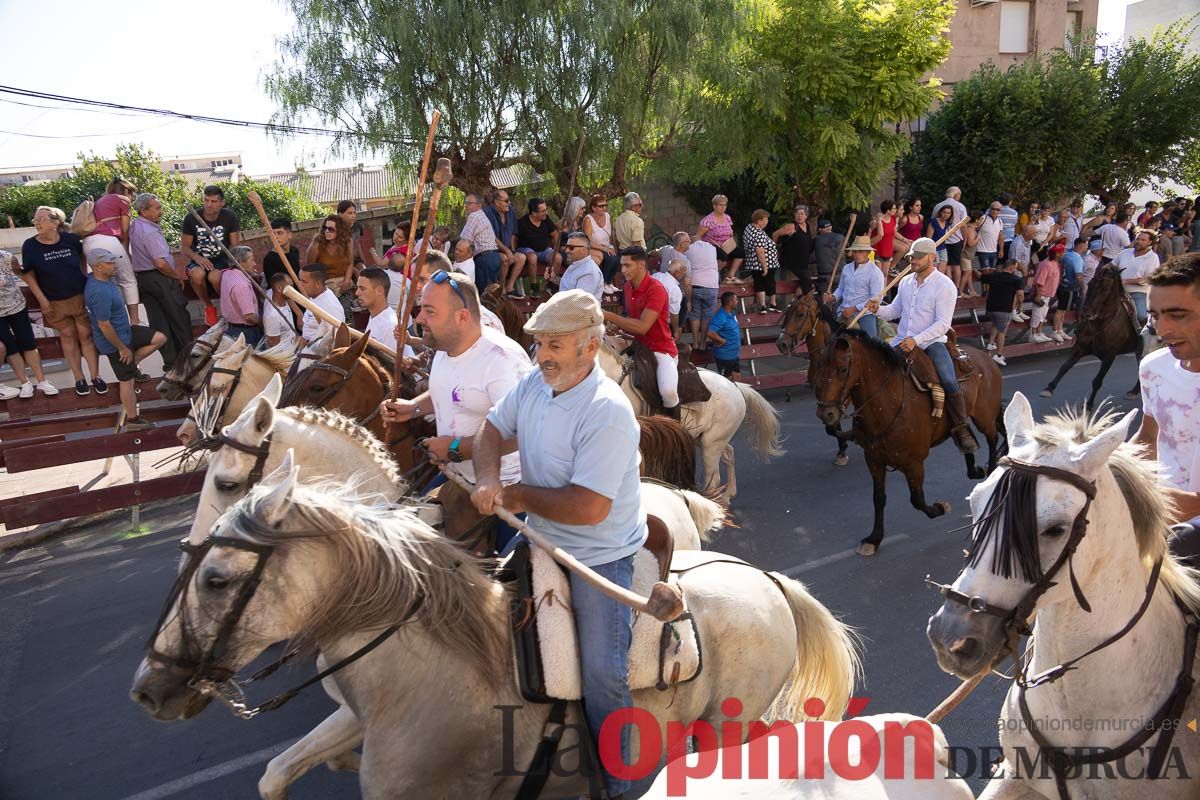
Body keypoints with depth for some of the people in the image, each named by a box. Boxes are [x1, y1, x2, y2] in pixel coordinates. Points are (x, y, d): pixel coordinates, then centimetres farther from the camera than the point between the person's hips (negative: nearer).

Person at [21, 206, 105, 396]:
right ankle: (79, 378, 17)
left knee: (86, 334, 2)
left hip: (81, 296, 0)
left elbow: (83, 256, 13)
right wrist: (41, 299, -6)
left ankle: (96, 376, 10)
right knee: (68, 336, 9)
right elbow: (28, 274, -1)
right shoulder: (30, 245, -10)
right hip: (54, 302, 0)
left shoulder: (70, 239, -9)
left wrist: (85, 277, 9)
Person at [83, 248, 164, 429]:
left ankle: (131, 364, 17)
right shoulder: (100, 293, -33)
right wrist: (122, 348, -18)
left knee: (160, 338, 9)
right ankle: (132, 420, 17)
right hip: (114, 341, -9)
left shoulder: (100, 278, -2)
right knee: (127, 380, 3)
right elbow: (104, 326, -29)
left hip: (125, 331, 9)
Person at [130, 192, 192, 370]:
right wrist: (178, 277, -11)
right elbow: (161, 263, -25)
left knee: (158, 321, 8)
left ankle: (170, 361, 11)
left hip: (141, 277, 9)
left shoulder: (134, 225, 9)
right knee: (179, 318, 3)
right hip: (160, 278, -9)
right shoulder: (150, 232, -19)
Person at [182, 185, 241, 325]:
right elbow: (184, 246, -2)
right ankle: (208, 307, -7)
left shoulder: (229, 217, -5)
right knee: (197, 274, -35)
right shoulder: (191, 218, -7)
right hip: (199, 260, 1)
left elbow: (235, 245, -2)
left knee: (215, 276, -36)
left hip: (222, 260, -1)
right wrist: (196, 257, -24)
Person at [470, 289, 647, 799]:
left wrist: (518, 496, -18)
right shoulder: (534, 383, -4)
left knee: (601, 673, -6)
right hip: (540, 541, 8)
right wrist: (488, 481, -14)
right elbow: (492, 430, 8)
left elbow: (588, 508, -32)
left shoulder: (607, 412, -28)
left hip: (599, 557, -8)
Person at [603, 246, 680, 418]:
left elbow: (642, 327, -28)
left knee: (668, 392, -32)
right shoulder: (628, 287, 6)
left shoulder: (656, 289, -20)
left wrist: (609, 316, -24)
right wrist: (618, 326, -2)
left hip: (661, 350, -9)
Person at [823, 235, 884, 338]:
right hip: (844, 312, 5)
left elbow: (876, 298, -13)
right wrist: (833, 297, 1)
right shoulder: (846, 268, 13)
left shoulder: (875, 272, -6)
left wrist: (854, 309, -18)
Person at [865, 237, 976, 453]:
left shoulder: (945, 286, -8)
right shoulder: (906, 281, 10)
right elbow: (895, 310, 19)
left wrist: (916, 340, -24)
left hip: (931, 342, -6)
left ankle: (961, 429, -10)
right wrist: (878, 309, -4)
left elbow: (943, 324, -14)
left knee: (949, 382, -26)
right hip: (902, 341, 6)